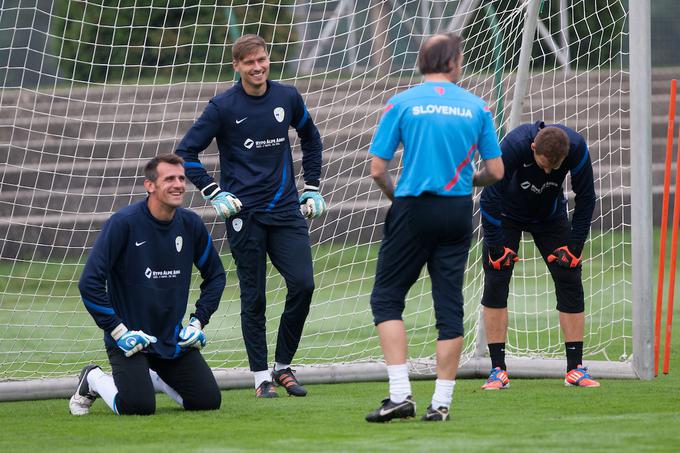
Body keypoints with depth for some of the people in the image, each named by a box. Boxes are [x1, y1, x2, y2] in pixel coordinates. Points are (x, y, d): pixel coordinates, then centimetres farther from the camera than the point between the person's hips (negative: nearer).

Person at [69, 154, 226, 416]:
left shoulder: (190, 224, 0)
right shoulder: (124, 223, -16)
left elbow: (216, 276, 16)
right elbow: (90, 283, -18)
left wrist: (198, 322, 5)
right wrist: (118, 331, -17)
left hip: (173, 339, 5)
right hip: (130, 339, -5)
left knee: (208, 401, -4)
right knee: (139, 406, -22)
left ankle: (155, 378, 24)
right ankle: (94, 380, 10)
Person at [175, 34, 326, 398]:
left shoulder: (287, 97, 6)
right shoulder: (223, 106, -5)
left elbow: (310, 137, 24)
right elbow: (185, 152, -2)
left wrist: (312, 187, 18)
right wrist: (214, 193, -8)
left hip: (286, 208, 3)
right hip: (245, 214, -3)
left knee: (302, 284, -8)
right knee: (253, 297, 0)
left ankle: (283, 366, 8)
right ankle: (261, 376, 10)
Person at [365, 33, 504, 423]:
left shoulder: (401, 104, -1)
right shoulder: (476, 107, 5)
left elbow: (377, 169, -3)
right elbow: (496, 171, 6)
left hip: (413, 209, -2)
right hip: (458, 213, 2)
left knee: (387, 298, 7)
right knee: (450, 305, 7)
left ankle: (400, 394, -6)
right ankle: (442, 402, 5)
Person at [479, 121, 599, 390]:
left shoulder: (577, 148, -30)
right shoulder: (513, 146, -38)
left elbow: (585, 197, -16)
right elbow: (490, 196, -30)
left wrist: (574, 246, -17)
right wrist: (495, 246, -28)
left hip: (550, 215, 2)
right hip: (507, 214, -2)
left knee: (570, 281, -7)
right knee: (495, 283, -13)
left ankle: (575, 369, -2)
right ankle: (498, 371, -8)